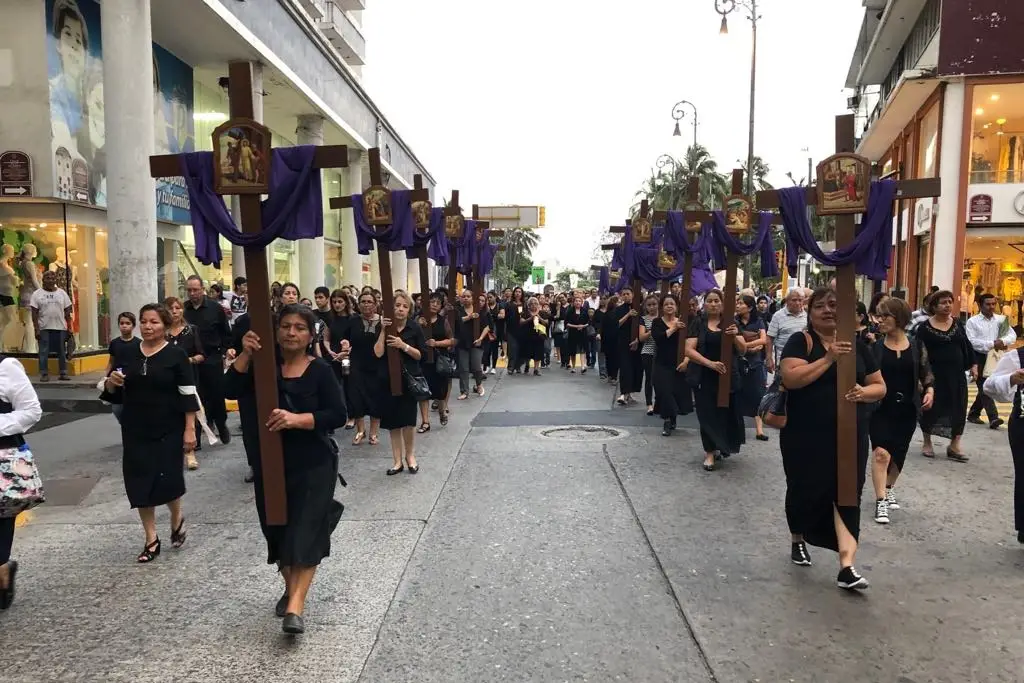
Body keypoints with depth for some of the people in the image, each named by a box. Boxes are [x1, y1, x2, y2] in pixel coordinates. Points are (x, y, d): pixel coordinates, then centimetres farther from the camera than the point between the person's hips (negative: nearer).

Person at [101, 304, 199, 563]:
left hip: (168, 430, -4)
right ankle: (151, 539, 18)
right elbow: (114, 395, 14)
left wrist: (190, 429, -13)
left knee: (167, 480, -3)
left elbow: (188, 396, -8)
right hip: (135, 430, 4)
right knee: (140, 482, 5)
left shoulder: (176, 355, -7)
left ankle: (177, 518, 30)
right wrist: (110, 382, -9)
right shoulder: (129, 355, 6)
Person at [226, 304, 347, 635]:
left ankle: (295, 607, -11)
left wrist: (297, 419, -28)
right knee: (277, 529, 15)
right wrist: (246, 354, -24)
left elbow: (338, 415, -15)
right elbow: (231, 390, -12)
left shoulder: (320, 370, -7)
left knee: (305, 532, -9)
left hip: (313, 464, -4)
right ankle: (290, 587, 37)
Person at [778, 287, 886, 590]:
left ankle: (847, 566, -4)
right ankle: (798, 540, 38)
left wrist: (864, 392, -12)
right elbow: (790, 378, -20)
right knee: (805, 490, 12)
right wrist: (829, 358, -24)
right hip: (806, 436, -2)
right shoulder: (800, 341, -5)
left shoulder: (857, 345, 8)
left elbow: (879, 386, 10)